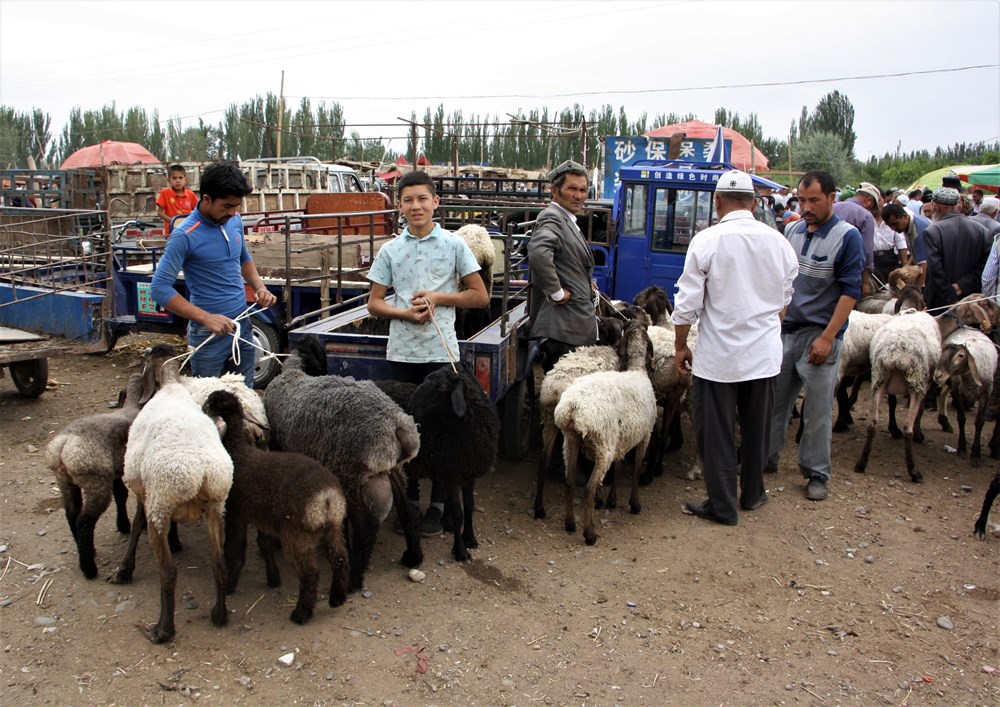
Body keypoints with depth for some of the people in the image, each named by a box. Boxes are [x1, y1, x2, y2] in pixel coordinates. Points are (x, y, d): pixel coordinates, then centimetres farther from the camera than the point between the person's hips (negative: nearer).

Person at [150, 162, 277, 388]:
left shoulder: (234, 220, 3)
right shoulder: (185, 235, -18)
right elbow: (160, 288, -20)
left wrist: (259, 287, 2)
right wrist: (205, 317, -28)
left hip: (243, 325, 6)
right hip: (209, 333, -6)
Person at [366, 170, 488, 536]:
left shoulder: (454, 244, 0)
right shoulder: (390, 250, 5)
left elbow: (480, 296, 2)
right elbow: (374, 303, 7)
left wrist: (438, 297, -10)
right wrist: (405, 313, -12)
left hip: (441, 351, -2)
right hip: (401, 351, 2)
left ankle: (438, 503, 18)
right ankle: (409, 498, 25)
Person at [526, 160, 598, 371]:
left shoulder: (567, 220, 19)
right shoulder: (552, 218, -13)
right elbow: (538, 252, -33)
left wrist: (585, 285, 11)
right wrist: (556, 293, -25)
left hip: (577, 324, 10)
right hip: (563, 329, -10)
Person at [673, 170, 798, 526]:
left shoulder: (706, 241, -12)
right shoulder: (778, 241, 1)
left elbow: (687, 303, -10)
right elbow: (784, 300, 13)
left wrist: (681, 346, 2)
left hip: (718, 355, -4)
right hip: (765, 352, 5)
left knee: (717, 433, 6)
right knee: (757, 428, 18)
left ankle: (722, 506, 15)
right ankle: (752, 493, 34)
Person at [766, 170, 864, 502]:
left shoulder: (847, 237, -7)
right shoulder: (792, 230, 8)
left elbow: (850, 291, -10)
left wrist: (827, 337, -16)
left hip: (820, 335, -5)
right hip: (785, 328, 5)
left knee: (818, 410, 3)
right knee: (773, 400, 11)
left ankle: (817, 473, 16)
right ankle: (766, 459, 25)